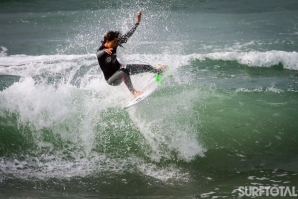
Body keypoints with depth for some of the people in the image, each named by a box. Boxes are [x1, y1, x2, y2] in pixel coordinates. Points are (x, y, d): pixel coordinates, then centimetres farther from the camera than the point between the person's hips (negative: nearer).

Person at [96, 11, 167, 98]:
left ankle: (157, 71, 41)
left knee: (144, 67, 11)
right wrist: (105, 51, -74)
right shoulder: (101, 51, -26)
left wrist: (137, 22, -2)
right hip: (111, 79, -7)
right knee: (124, 72, -40)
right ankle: (133, 92, -46)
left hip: (119, 69, 7)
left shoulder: (114, 44, -8)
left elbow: (127, 36, -2)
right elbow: (98, 54, -51)